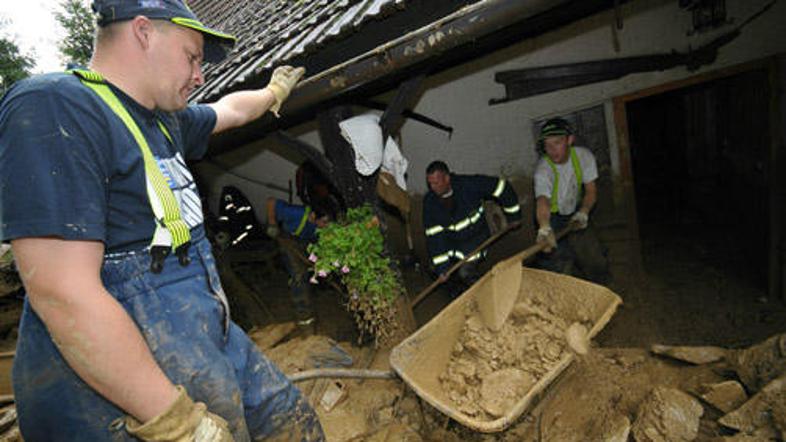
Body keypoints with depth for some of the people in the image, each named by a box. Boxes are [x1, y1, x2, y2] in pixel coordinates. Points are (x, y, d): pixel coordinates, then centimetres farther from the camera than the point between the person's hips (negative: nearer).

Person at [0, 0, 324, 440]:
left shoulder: (164, 119, 10)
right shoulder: (55, 108, -18)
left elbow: (230, 110, 32)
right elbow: (62, 294, -26)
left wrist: (275, 92, 48)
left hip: (214, 342, 9)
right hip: (128, 399, -9)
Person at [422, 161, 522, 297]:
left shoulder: (468, 184, -24)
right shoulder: (429, 201, -15)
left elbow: (501, 187, -13)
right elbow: (434, 236, -16)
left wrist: (513, 216, -1)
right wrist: (441, 267, -20)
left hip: (475, 236, -4)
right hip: (451, 241, 4)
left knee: (465, 272, -20)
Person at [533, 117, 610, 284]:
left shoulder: (583, 156, -13)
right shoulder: (543, 169, -31)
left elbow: (591, 190, -4)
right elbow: (542, 201, -48)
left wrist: (583, 212, -23)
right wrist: (545, 228, -67)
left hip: (575, 216, 5)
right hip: (553, 220, -5)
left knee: (599, 266, 14)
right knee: (558, 272, -12)